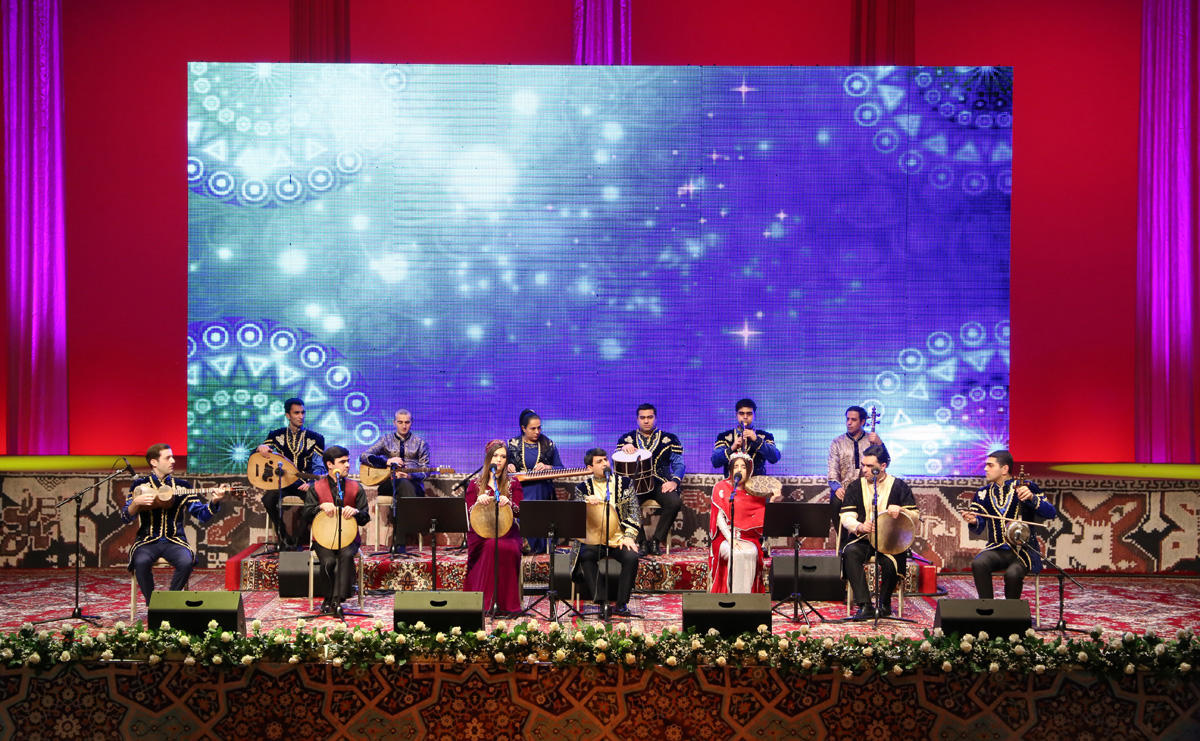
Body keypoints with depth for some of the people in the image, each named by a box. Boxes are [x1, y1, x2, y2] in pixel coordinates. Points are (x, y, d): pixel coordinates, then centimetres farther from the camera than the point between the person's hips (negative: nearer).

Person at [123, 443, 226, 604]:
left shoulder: (182, 486, 11)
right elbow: (125, 517, 3)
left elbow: (202, 514, 6)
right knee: (141, 562, -34)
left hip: (174, 541, 1)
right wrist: (136, 502, -16)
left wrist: (214, 501, -13)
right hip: (148, 540, -1)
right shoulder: (140, 485, 8)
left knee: (186, 561, -30)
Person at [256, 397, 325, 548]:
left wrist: (310, 483, -21)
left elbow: (319, 467, 0)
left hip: (304, 483, -1)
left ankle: (296, 542, -16)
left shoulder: (315, 438, 7)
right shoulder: (276, 435, 11)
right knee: (269, 498, -33)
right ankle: (283, 539, -14)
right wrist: (260, 448, -17)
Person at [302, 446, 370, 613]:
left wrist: (355, 511, -17)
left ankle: (334, 600, -27)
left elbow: (365, 518, 5)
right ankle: (334, 599, -6)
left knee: (346, 555, -32)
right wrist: (321, 507, -19)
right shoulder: (316, 488, 7)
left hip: (348, 536, 1)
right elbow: (306, 516, -1)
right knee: (329, 561, -29)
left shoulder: (355, 488, 10)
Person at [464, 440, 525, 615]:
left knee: (508, 548, -35)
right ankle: (486, 602, -31)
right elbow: (468, 514, 3)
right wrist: (479, 502, -18)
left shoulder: (513, 483, 13)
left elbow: (520, 512, 2)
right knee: (491, 546, -35)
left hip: (507, 531, 0)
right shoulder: (475, 484, 12)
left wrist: (509, 504, -20)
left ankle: (506, 602, -28)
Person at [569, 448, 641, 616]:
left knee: (631, 557, -29)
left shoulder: (624, 483, 10)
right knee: (585, 556, -31)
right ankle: (602, 603, -27)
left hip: (619, 539, 0)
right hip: (593, 539, 0)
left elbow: (634, 512, 6)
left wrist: (628, 536, -9)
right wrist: (588, 502, -21)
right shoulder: (582, 488, 9)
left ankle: (621, 604, -18)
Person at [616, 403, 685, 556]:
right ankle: (641, 542, -15)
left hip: (660, 483, 0)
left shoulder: (669, 439, 13)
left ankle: (656, 540, -12)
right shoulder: (626, 439, 15)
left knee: (675, 502, -31)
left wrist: (674, 481, -12)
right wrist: (623, 450, -17)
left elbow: (679, 463, 8)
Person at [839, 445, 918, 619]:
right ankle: (864, 605, -30)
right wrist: (859, 527, -21)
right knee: (850, 552, -32)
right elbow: (846, 516, 1)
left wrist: (900, 510, -19)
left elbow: (915, 518, 3)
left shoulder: (899, 486, 6)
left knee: (889, 560, -34)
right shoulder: (855, 486, 10)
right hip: (863, 539, 2)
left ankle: (884, 603, -5)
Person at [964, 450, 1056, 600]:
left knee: (1012, 574, -33)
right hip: (996, 550, 3)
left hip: (1024, 550, -3)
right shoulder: (984, 493, 11)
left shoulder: (1026, 488, -1)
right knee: (978, 564, -28)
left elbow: (1051, 513, -11)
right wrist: (973, 522, -16)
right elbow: (978, 530, 8)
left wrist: (1032, 498, -28)